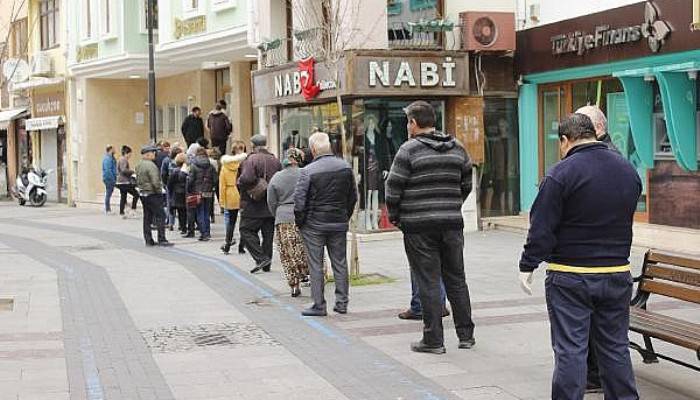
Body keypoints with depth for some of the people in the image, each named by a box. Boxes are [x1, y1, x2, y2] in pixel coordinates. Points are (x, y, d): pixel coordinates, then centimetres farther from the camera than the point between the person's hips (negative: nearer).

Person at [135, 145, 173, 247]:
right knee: (160, 216, -5)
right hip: (153, 194, -9)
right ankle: (162, 240, -7)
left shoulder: (139, 166, 11)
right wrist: (159, 190, -8)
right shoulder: (151, 165, -17)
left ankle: (148, 240, 15)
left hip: (143, 194, 9)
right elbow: (155, 182, -22)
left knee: (147, 218, 12)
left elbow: (137, 181, 18)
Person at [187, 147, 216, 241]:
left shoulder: (193, 166, -8)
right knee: (206, 213, 14)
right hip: (208, 193, 3)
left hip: (197, 192, -3)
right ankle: (207, 233, 16)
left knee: (200, 213, 3)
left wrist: (189, 191, 2)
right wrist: (212, 189, 12)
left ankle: (204, 233, -2)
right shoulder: (210, 166, 1)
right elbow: (215, 179, 0)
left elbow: (190, 180, -8)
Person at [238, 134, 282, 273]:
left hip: (254, 205, -6)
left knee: (247, 230, 3)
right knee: (268, 233, 11)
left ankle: (261, 258, -10)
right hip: (272, 205, 6)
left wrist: (240, 184, -6)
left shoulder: (251, 159, -12)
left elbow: (246, 179, -25)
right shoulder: (275, 160, 8)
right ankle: (267, 264, 15)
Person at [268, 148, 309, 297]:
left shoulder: (276, 178, 4)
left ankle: (294, 285, 6)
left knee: (288, 256, 6)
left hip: (283, 220, 2)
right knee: (305, 252, 7)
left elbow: (271, 203, 7)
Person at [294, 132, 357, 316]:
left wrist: (299, 222, 0)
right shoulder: (346, 167, 1)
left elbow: (299, 200, -14)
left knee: (316, 265, 3)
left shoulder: (308, 171, -15)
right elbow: (353, 196, 9)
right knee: (340, 263, 12)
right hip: (339, 224, 4)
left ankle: (319, 305, 4)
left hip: (314, 225, -4)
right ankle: (342, 303, 15)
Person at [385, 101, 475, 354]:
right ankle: (466, 335, 18)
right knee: (456, 279, 13)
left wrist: (394, 217, 6)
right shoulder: (457, 149, 9)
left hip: (419, 226, -5)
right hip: (452, 224, 5)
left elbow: (393, 189, -8)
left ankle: (433, 340, 2)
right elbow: (466, 185, 14)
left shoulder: (409, 150, -8)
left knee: (428, 283, -1)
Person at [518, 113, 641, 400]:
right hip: (617, 273, 6)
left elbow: (542, 228, -14)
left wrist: (528, 266, -5)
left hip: (571, 277, -5)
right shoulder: (628, 170, 7)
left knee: (570, 349, 0)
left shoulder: (562, 173, -13)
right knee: (615, 347, 14)